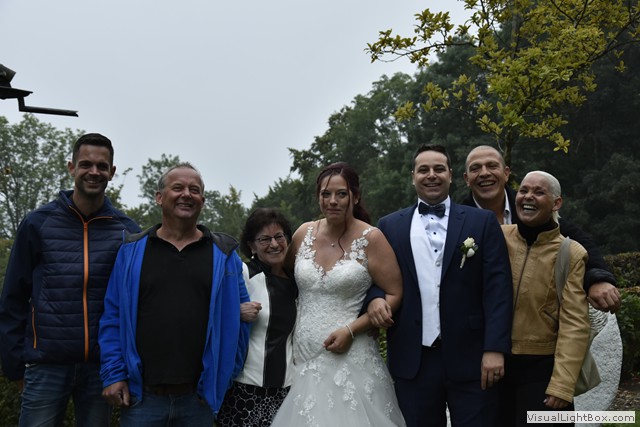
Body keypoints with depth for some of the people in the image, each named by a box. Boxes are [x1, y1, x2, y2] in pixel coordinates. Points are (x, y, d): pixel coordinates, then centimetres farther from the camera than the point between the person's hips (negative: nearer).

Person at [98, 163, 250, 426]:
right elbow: (113, 317, 4)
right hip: (141, 396, 0)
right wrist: (113, 375, -3)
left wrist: (227, 374, 1)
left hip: (200, 398, 1)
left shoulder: (223, 253, 6)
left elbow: (238, 317, 6)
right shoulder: (132, 251, 6)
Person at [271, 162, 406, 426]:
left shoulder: (370, 238, -6)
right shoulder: (305, 233, 5)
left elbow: (394, 295, -5)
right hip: (303, 358, 4)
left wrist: (351, 330, -13)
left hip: (350, 359, -4)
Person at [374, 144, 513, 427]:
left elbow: (497, 288, -2)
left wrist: (495, 348, -11)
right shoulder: (389, 226, 9)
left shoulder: (482, 222, 4)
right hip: (412, 360, 2)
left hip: (471, 359, -1)